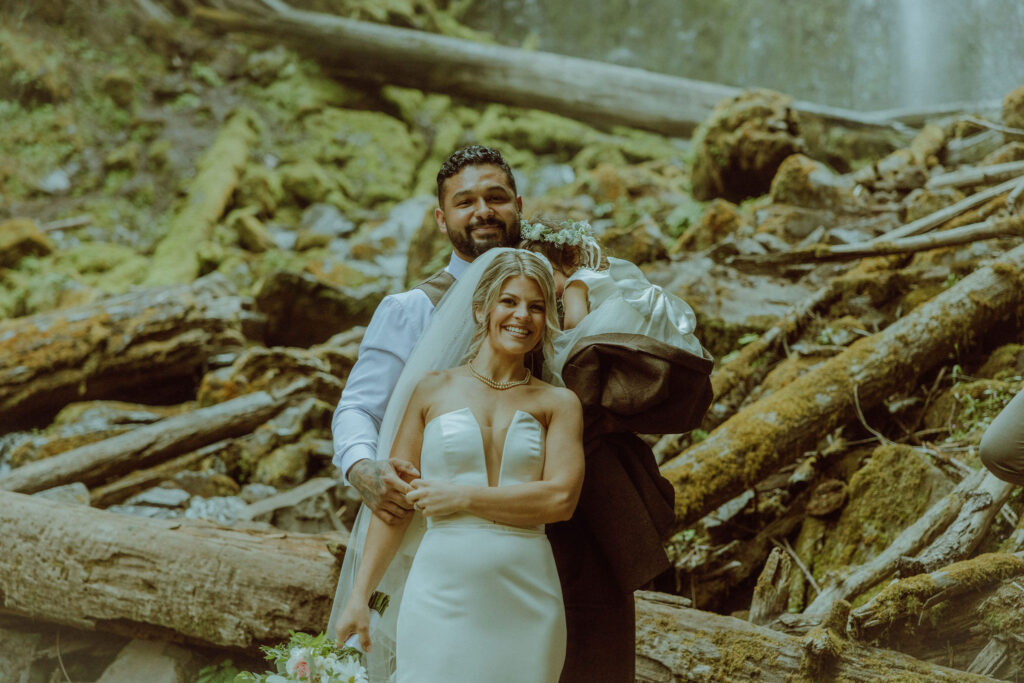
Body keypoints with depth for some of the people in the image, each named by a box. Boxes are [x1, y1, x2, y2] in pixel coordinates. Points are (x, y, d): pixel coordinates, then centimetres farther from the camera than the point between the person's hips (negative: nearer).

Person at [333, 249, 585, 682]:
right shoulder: (432, 390, 8)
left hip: (526, 603, 1)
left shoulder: (558, 404, 8)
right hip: (442, 595, -1)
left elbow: (561, 498, -6)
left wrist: (463, 497, -8)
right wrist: (359, 595, 3)